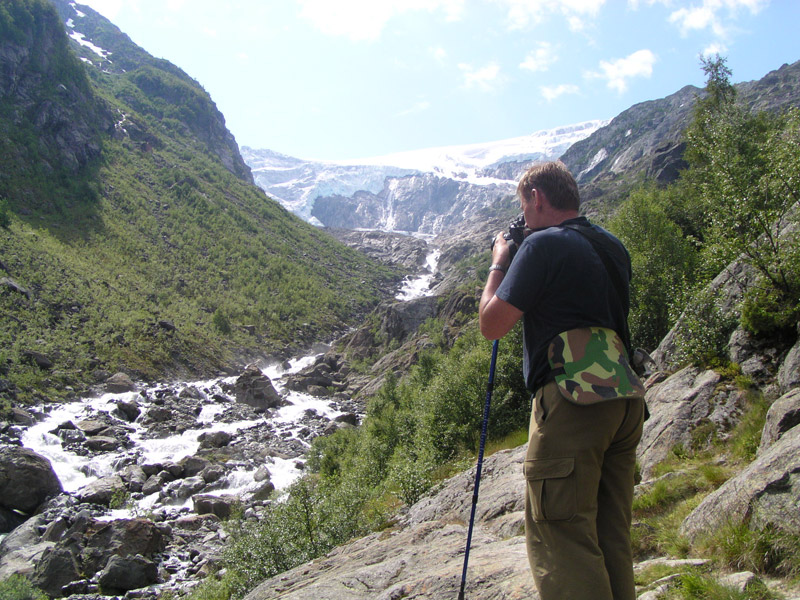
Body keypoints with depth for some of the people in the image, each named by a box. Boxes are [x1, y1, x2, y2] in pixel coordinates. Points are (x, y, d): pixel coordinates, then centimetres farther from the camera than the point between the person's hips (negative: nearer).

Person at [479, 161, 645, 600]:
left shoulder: (544, 244, -9)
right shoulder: (613, 247, 16)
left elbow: (492, 325, -9)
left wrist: (499, 264, 7)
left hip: (571, 402, -9)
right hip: (625, 400, 9)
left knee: (558, 537, -2)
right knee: (611, 538, 15)